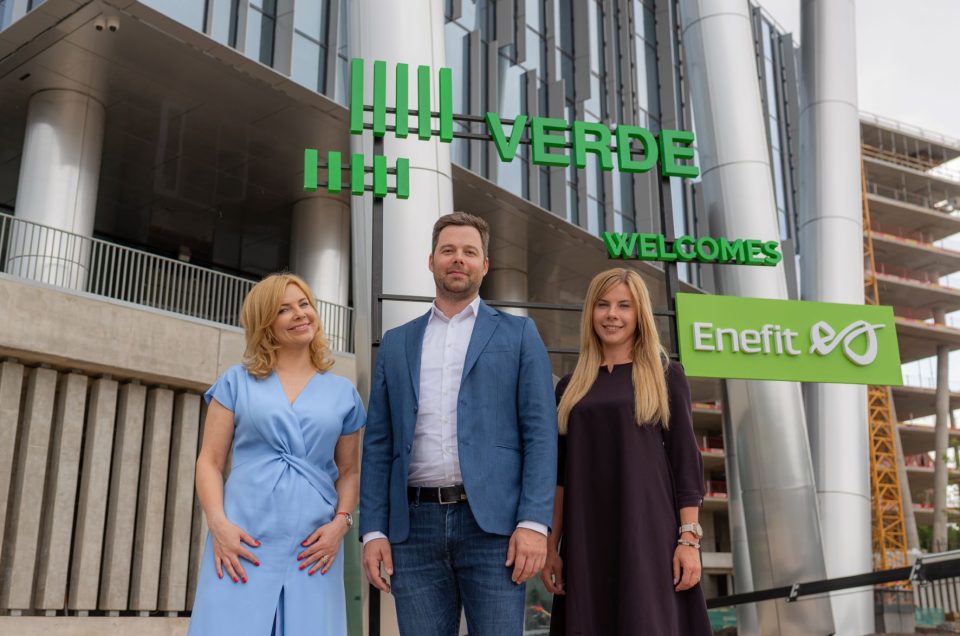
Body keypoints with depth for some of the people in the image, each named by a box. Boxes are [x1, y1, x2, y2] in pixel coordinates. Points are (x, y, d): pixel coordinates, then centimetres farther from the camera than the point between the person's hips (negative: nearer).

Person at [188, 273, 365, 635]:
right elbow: (209, 461, 6)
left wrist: (341, 522, -4)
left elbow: (349, 472, 14)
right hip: (243, 543, -1)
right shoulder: (237, 381, 8)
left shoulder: (342, 393, 12)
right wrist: (218, 523, -9)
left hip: (313, 548, 1)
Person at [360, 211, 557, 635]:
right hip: (414, 525, 3)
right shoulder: (396, 344, 15)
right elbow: (378, 445, 12)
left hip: (491, 522, -2)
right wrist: (373, 530, 2)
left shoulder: (518, 335, 8)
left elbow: (540, 433, 0)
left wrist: (534, 522, -10)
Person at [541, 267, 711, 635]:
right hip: (587, 538, 3)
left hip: (649, 531, -3)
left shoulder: (666, 376, 4)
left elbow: (686, 460, -1)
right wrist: (552, 545, 5)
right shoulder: (571, 387, 12)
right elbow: (561, 471, 11)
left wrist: (689, 539, -9)